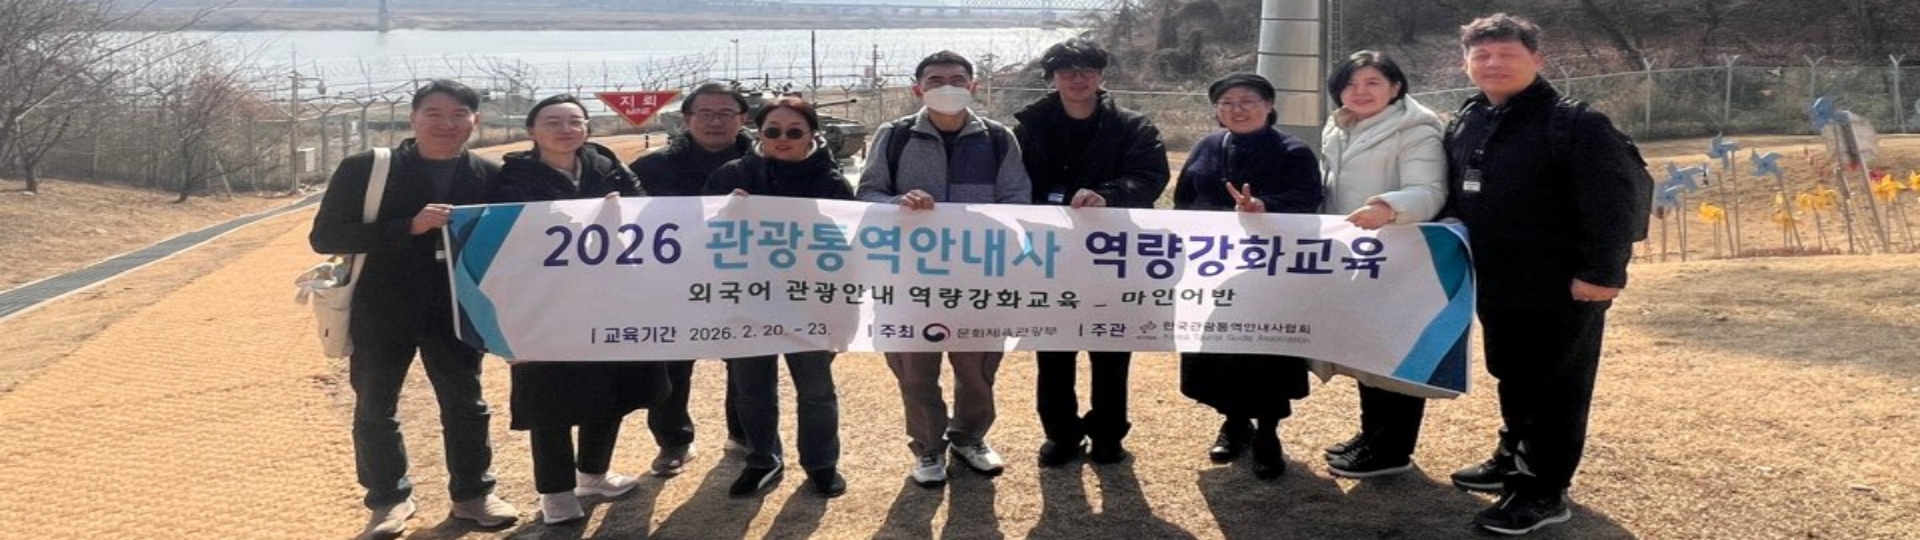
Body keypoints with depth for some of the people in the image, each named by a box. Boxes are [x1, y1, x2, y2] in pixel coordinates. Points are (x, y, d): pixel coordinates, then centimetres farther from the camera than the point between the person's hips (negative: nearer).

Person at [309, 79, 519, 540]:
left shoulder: (490, 177, -2)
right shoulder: (365, 169, -10)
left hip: (456, 309, 2)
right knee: (375, 408, 9)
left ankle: (472, 493, 28)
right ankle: (389, 499, 27)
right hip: (381, 310, -1)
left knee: (466, 404, 11)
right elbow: (325, 236, -16)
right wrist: (409, 226, -26)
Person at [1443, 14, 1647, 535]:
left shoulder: (1576, 124, -15)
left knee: (1557, 388, 2)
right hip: (1497, 285, 7)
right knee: (1511, 378, 21)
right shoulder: (1464, 125, 8)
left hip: (1562, 288, -7)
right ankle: (1515, 458, 38)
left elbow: (1614, 203, -20)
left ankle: (1545, 491, 11)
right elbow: (1453, 198, 20)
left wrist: (1601, 271, -24)